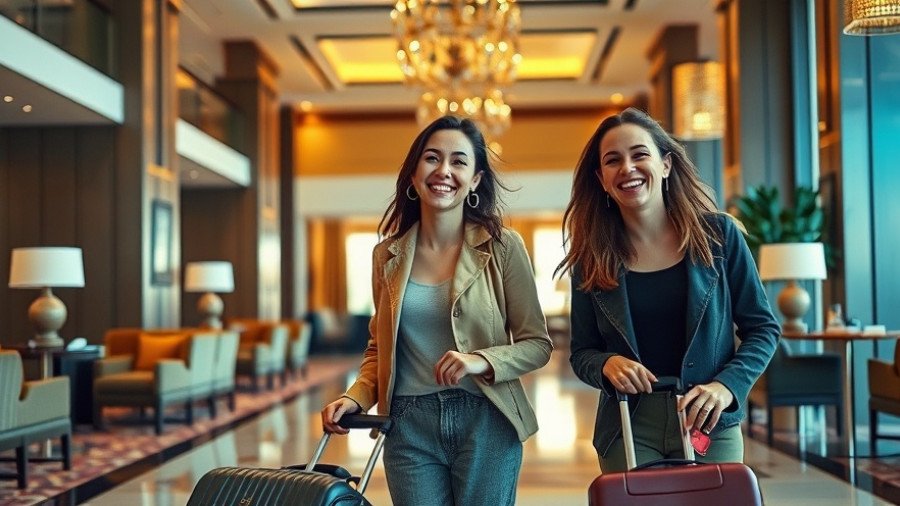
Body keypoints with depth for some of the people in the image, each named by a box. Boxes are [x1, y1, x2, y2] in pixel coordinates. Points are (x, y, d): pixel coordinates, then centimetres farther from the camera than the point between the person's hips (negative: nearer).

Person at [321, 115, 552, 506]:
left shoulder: (502, 247, -4)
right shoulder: (388, 254, 6)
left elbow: (537, 344, -2)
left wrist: (483, 361, -19)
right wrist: (356, 398, -2)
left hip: (485, 423, -2)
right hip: (409, 426, 2)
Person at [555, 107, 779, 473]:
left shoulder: (718, 234, -3)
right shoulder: (593, 258, 0)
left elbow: (762, 327, 2)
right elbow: (581, 353, 7)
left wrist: (727, 385, -14)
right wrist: (607, 364, -16)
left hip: (708, 423, 0)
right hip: (629, 429, 1)